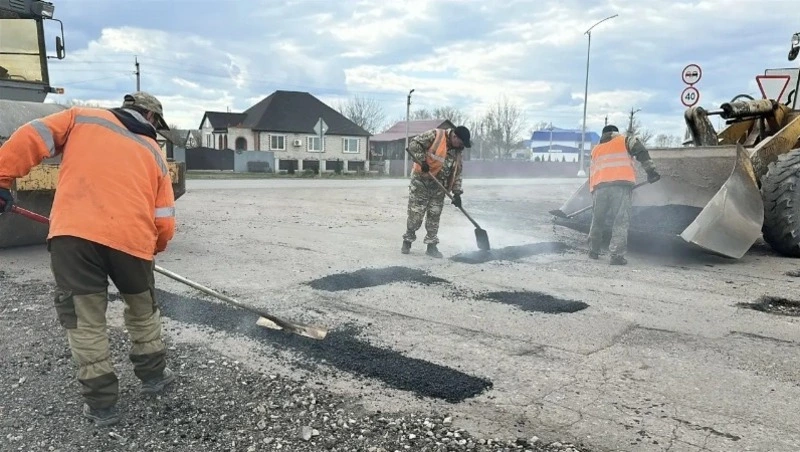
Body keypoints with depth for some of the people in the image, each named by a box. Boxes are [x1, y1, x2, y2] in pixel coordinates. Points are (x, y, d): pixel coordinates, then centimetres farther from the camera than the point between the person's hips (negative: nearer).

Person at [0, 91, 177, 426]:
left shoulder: (81, 117, 18)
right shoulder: (154, 153, 19)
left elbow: (32, 138, 3)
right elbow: (164, 222, 16)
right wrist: (152, 248, 34)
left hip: (73, 234, -1)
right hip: (132, 239, 1)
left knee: (84, 320, 12)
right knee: (143, 309, 25)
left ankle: (101, 402, 19)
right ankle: (153, 374, 39)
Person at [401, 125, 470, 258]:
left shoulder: (457, 152, 8)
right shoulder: (435, 135, -12)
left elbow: (457, 173, 11)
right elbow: (414, 144, -16)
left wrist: (457, 192, 2)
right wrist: (423, 160, -25)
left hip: (439, 187, 6)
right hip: (421, 182, -5)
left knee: (434, 216, 7)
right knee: (415, 215, -1)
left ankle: (431, 246, 16)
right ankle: (407, 241, 17)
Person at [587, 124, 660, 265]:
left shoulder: (596, 150, 30)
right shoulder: (624, 141, 19)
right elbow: (640, 151, 1)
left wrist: (593, 192, 30)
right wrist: (651, 170, -4)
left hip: (599, 186, 4)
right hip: (621, 185, -4)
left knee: (597, 220, 16)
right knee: (621, 221, -4)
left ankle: (593, 251, 25)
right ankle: (617, 255, -12)